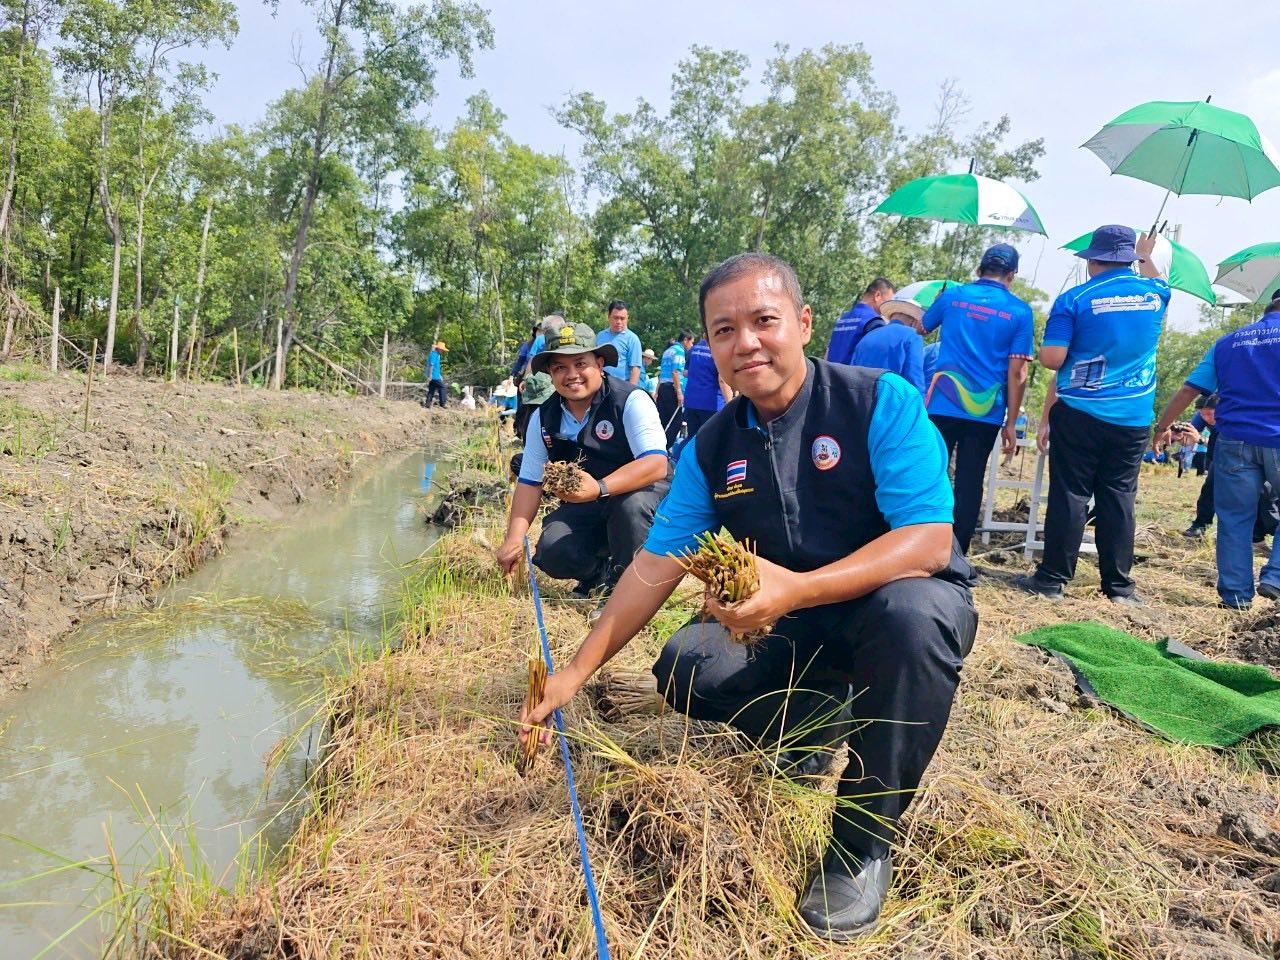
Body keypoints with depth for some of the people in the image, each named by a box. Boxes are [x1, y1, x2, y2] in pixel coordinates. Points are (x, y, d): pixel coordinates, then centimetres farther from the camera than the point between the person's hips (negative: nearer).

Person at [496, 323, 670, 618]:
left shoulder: (631, 400, -19)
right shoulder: (543, 418, -2)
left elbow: (656, 465, -29)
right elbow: (530, 482, 1)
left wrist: (599, 489, -42)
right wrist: (514, 538, -11)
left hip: (639, 496, -4)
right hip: (583, 510, 4)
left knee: (631, 504, -37)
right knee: (551, 553, -22)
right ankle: (600, 574, 12)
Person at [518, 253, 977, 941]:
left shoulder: (881, 401, -18)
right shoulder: (713, 447, -4)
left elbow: (931, 542, -26)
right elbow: (655, 567, -4)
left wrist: (797, 589, -40)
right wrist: (577, 671, -11)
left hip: (909, 597, -4)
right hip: (796, 627, 5)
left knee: (911, 615, -38)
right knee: (685, 668, -16)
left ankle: (865, 842, -16)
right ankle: (822, 723, 13)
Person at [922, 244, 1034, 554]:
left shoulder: (951, 295, 5)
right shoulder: (1020, 311, 0)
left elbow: (922, 327, 25)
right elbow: (1017, 372, -4)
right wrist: (1011, 423, 1)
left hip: (942, 405, 1)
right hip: (986, 413, 0)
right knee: (969, 485, 6)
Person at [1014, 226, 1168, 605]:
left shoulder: (1074, 299, -7)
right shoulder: (1154, 293, 7)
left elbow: (1052, 359, -13)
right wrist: (1146, 257, 50)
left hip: (1079, 415, -3)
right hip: (1133, 418, 4)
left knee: (1069, 495, 0)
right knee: (1118, 498, 7)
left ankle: (1053, 578, 5)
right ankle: (1119, 585, 11)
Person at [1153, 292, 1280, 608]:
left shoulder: (1227, 342, 14)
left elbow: (1188, 390, 9)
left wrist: (1162, 427, 16)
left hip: (1235, 440, 2)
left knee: (1235, 518, 7)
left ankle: (1236, 594, 9)